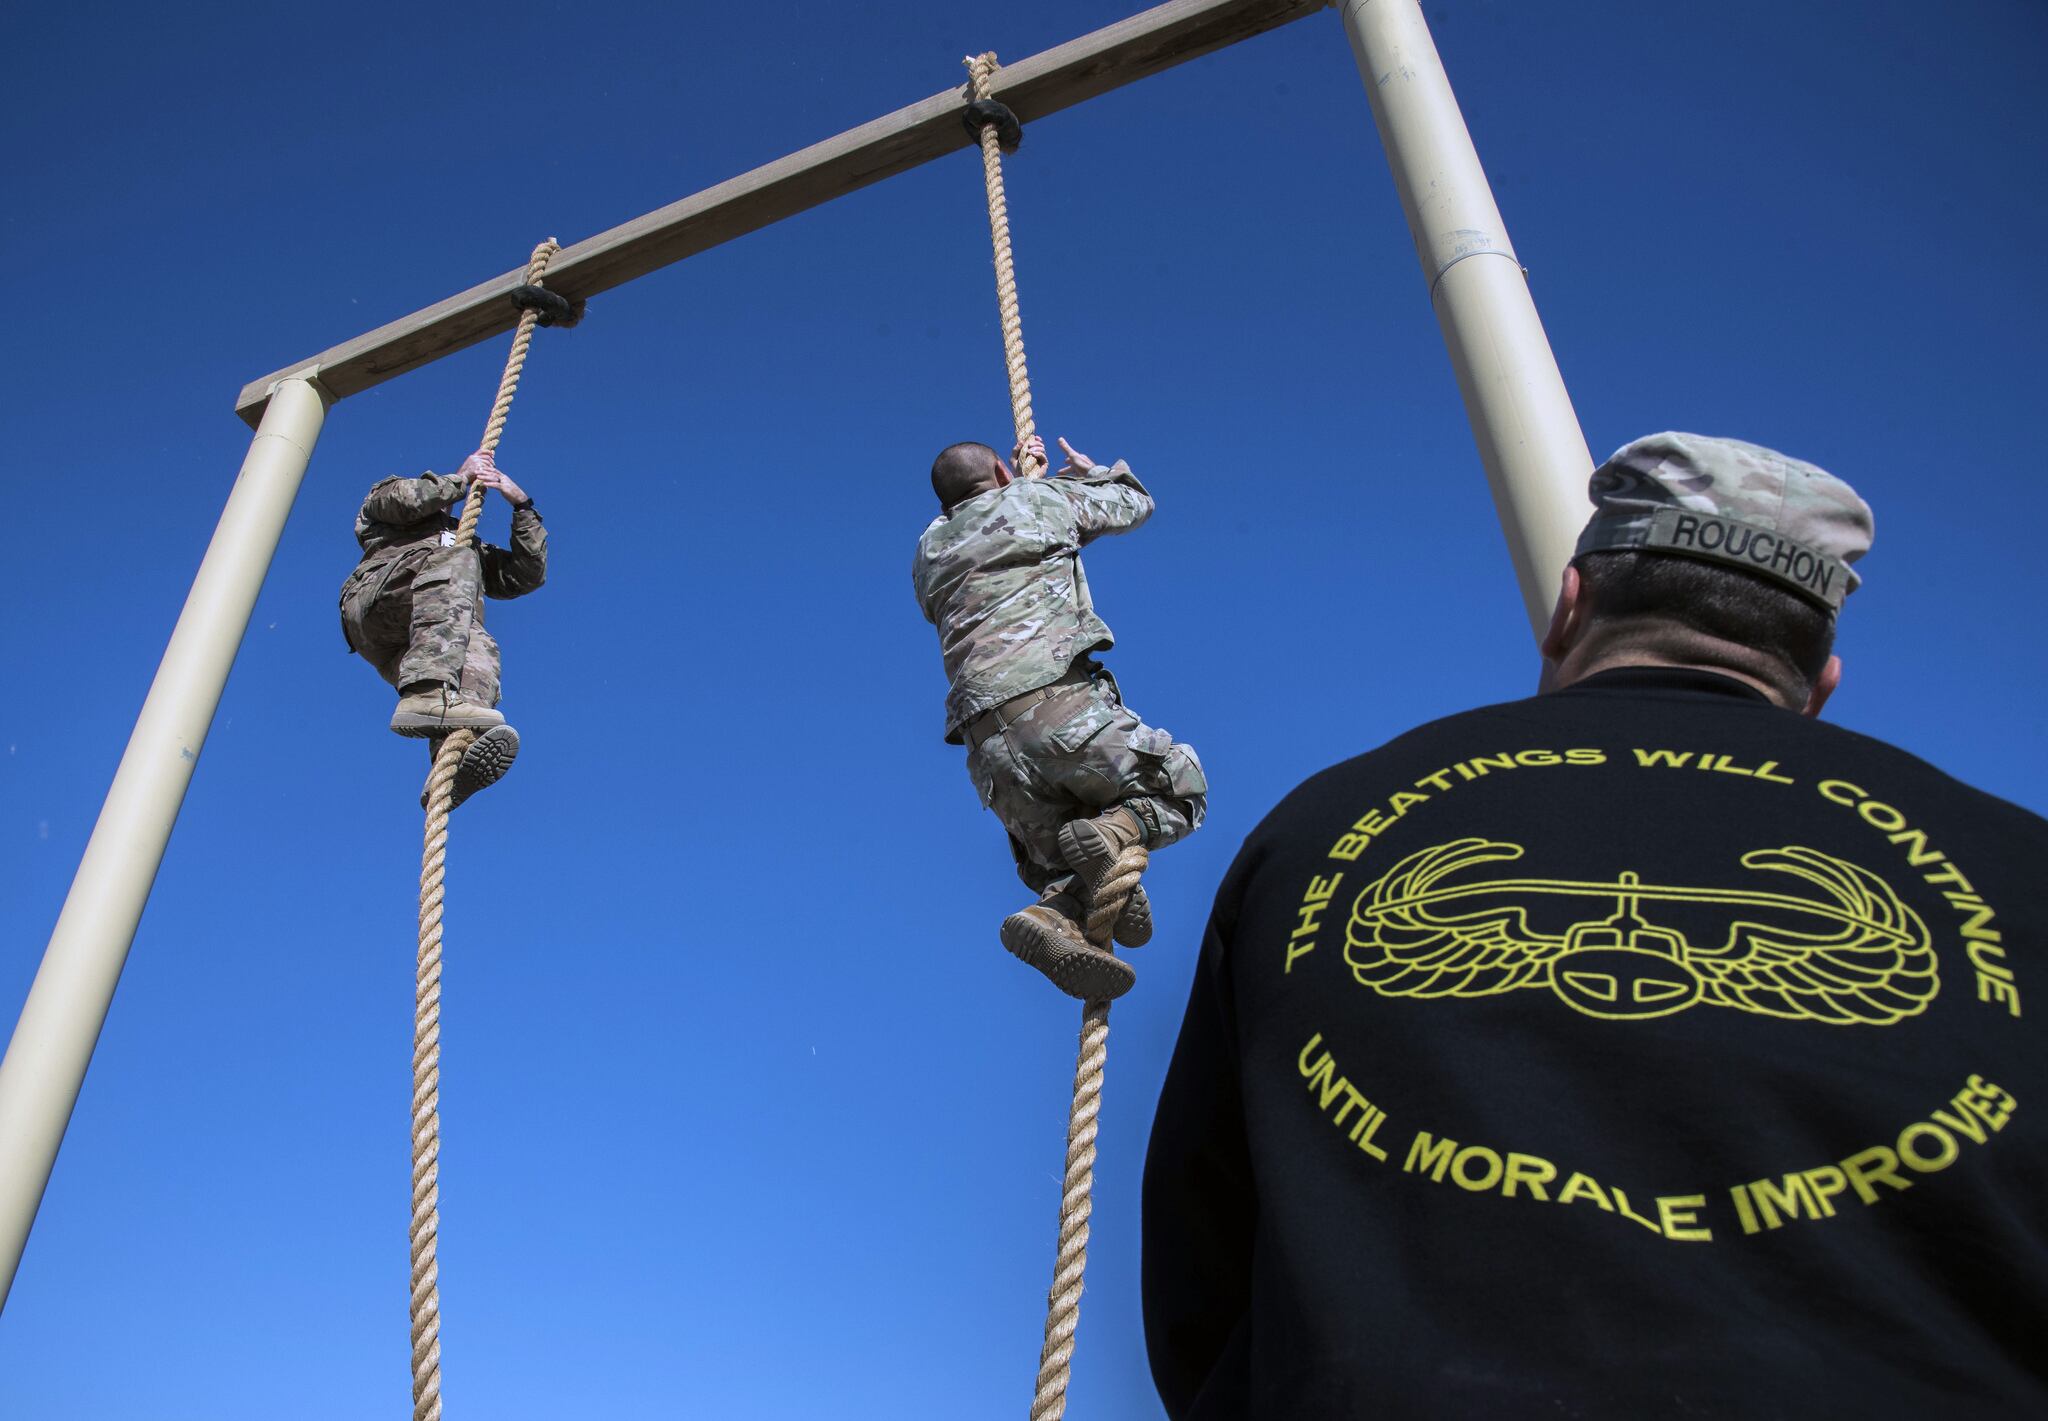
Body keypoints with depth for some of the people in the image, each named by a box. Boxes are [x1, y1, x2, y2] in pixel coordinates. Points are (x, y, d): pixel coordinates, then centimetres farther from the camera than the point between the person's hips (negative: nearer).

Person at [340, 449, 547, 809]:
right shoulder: (384, 498, 35)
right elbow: (407, 499, 8)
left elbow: (528, 575, 28)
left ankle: (455, 765, -61)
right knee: (456, 559, -29)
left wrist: (521, 504, 22)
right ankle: (427, 697, -51)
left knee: (480, 651, -30)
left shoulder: (472, 548, 43)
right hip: (376, 605, -3)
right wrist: (462, 476, 19)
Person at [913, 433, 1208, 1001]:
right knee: (1181, 789, 17)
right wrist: (1091, 471, 51)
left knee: (1065, 866, 18)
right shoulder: (1040, 498, 14)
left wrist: (1019, 475, 55)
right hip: (1063, 710, -4)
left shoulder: (928, 554, 25)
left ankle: (1056, 916, -17)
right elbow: (1135, 502, 30)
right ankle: (1114, 830, -15)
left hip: (989, 750, 4)